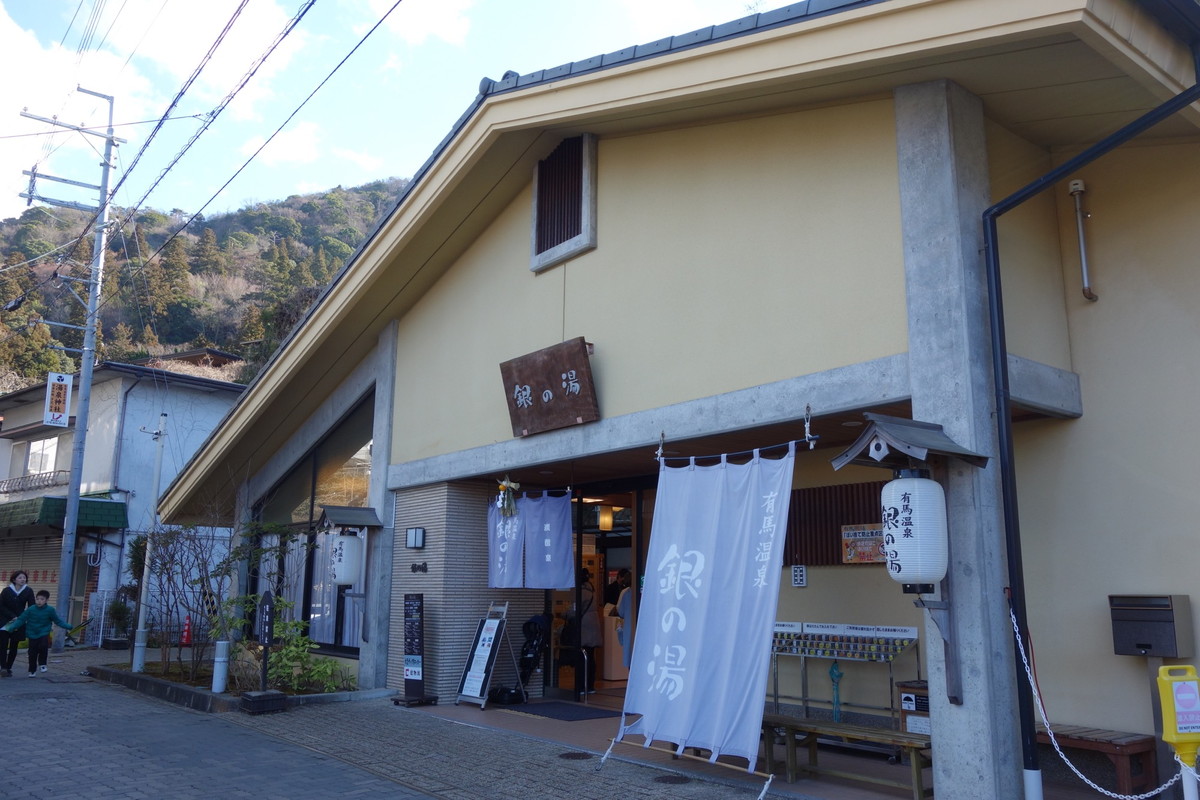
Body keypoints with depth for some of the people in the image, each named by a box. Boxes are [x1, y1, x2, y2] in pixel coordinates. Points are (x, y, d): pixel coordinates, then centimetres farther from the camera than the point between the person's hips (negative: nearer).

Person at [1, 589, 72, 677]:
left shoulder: (50, 610, -9)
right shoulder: (30, 609, -11)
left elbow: (58, 621, 0)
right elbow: (21, 620, -10)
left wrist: (69, 627, -4)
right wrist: (10, 627, -20)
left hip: (44, 634, -1)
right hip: (33, 635, 1)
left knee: (43, 646, -23)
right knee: (32, 653, 5)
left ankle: (42, 664, 1)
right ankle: (32, 670, 25)